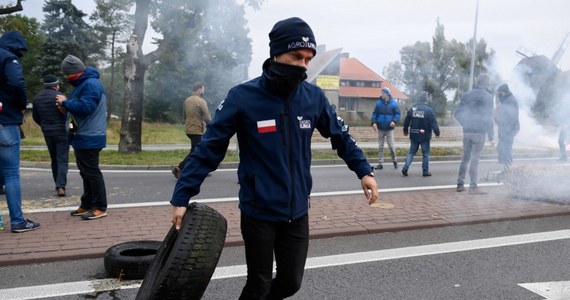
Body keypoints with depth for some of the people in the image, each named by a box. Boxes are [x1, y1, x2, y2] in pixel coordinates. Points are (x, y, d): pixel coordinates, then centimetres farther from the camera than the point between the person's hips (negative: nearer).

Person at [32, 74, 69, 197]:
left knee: (54, 159, 17)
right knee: (62, 160, -4)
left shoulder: (37, 97, 8)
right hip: (61, 132, -6)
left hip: (47, 133, 6)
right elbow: (67, 113, -16)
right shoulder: (58, 96, -13)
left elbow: (35, 116, 15)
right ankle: (61, 186, -16)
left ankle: (58, 185, 21)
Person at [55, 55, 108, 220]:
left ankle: (100, 207, -2)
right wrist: (65, 106, 5)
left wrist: (65, 102, -14)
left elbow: (85, 107, -27)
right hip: (82, 137, 11)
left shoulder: (91, 84, -16)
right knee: (85, 172, 15)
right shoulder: (82, 84, 18)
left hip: (89, 138, -11)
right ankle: (87, 204, 23)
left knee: (92, 172, -7)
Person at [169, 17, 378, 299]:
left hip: (297, 213, 4)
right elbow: (209, 149, -12)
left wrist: (364, 171, 1)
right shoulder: (242, 97, -15)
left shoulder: (314, 97, -4)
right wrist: (181, 197, -15)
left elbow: (340, 136, 10)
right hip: (258, 212, -3)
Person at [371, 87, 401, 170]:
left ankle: (394, 161, 20)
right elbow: (374, 114, 5)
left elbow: (397, 114, -3)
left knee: (391, 146, -3)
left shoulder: (394, 103, -2)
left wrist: (394, 121, -21)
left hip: (389, 128, -2)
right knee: (380, 146, 7)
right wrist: (373, 122, -11)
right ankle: (380, 163, 12)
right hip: (380, 128, 3)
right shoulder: (379, 103, 3)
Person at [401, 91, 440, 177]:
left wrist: (405, 130, 22)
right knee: (425, 153, 7)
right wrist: (437, 132, -1)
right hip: (424, 136, -4)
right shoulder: (428, 110, -11)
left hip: (414, 135, 4)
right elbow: (433, 122, -12)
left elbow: (406, 120, 9)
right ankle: (425, 171, 11)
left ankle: (405, 168, -1)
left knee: (411, 152, 12)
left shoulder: (412, 108, 3)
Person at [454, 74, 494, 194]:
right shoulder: (488, 97, -6)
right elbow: (488, 118, -9)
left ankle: (460, 184, 14)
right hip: (479, 133, -4)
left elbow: (457, 113, 7)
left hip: (467, 132, 5)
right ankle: (473, 187, 0)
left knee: (465, 158, 13)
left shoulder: (466, 95, 8)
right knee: (475, 160, -2)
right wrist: (491, 137, -6)